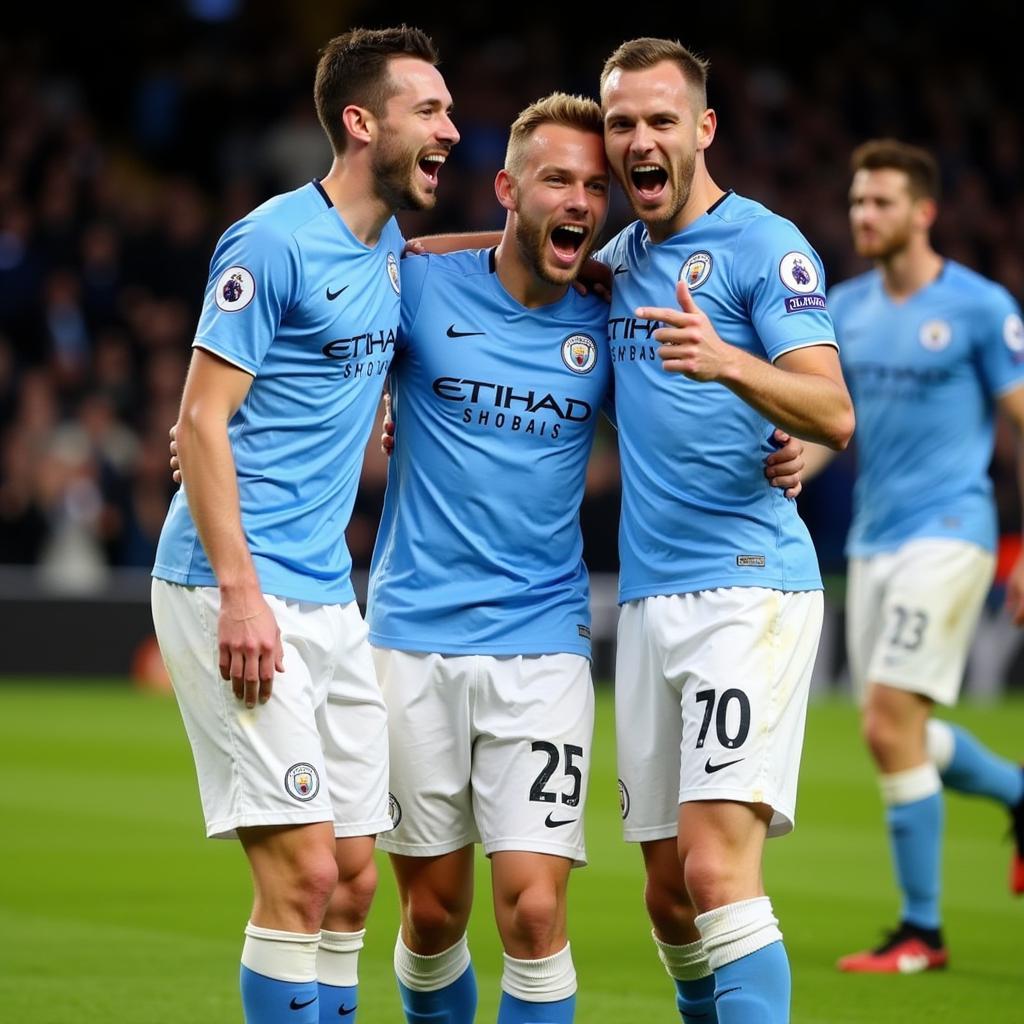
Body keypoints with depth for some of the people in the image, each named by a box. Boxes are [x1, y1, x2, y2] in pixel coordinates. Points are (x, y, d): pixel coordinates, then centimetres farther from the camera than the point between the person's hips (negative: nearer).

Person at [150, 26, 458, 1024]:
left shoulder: (390, 248, 13)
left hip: (327, 596, 8)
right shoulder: (276, 240, -10)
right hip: (236, 588, -8)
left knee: (353, 879, 6)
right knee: (303, 871, -13)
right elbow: (201, 420, -13)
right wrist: (240, 593, -20)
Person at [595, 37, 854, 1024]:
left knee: (717, 870, -19)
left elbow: (834, 414, -15)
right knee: (667, 892, 7)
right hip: (647, 598, 7)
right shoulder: (617, 260, 15)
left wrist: (727, 361, -34)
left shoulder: (764, 246, -5)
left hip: (749, 588, -7)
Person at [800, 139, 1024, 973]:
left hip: (948, 532, -7)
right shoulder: (848, 308, 10)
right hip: (874, 539, 7)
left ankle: (922, 932, -4)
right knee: (901, 732, 10)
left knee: (891, 724, -14)